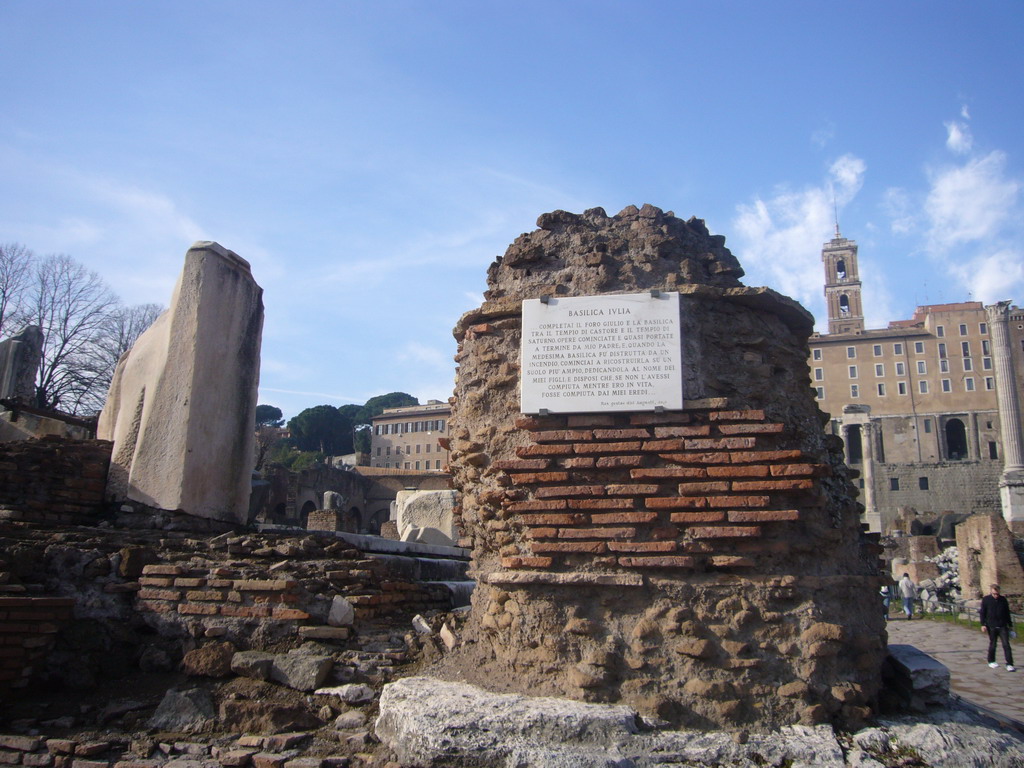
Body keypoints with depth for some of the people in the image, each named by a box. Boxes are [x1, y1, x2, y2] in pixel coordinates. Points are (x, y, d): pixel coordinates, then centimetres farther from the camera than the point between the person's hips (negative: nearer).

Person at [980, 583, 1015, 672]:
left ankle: (1009, 664, -4)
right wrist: (983, 624, -7)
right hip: (991, 627, -1)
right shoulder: (986, 599, -3)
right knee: (992, 645, 8)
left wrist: (1010, 625, 16)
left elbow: (1007, 613, 14)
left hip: (1003, 626, 1)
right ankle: (991, 661, 25)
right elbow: (982, 613, 0)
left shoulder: (1003, 599, 4)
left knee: (1006, 645, -5)